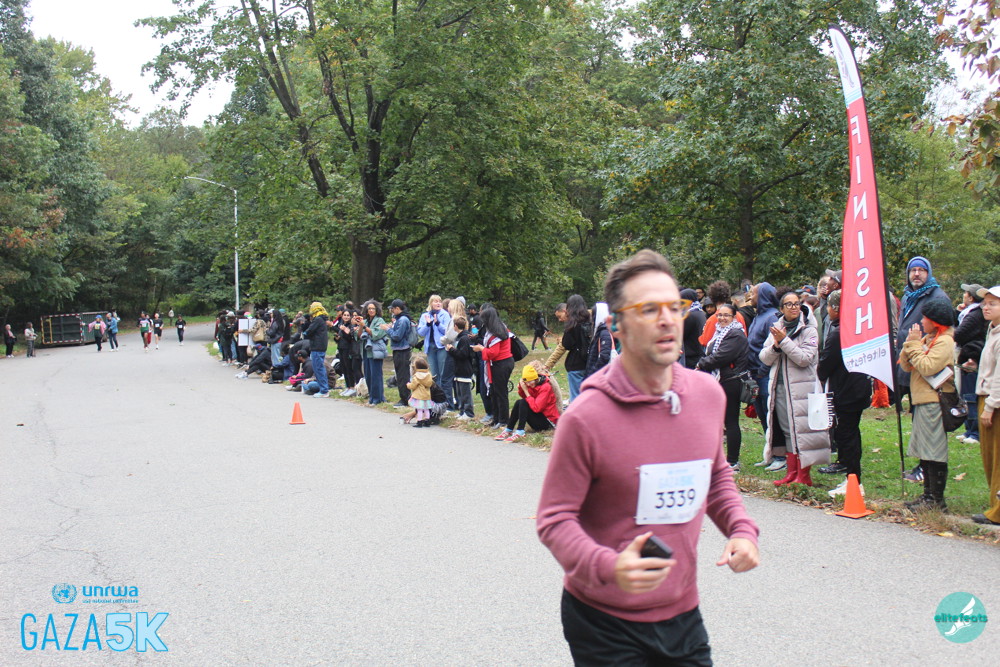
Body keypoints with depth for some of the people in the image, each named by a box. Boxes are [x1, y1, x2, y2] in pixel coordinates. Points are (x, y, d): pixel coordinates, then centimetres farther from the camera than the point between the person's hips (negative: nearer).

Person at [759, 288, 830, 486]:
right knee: (787, 430, 8)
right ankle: (792, 473, 15)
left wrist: (784, 341, -15)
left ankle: (804, 475, 2)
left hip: (801, 387, -5)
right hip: (779, 386, 5)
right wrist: (776, 345, -10)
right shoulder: (776, 329, 12)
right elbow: (765, 358, 7)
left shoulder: (808, 330, -3)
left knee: (802, 429, -5)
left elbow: (805, 358, -14)